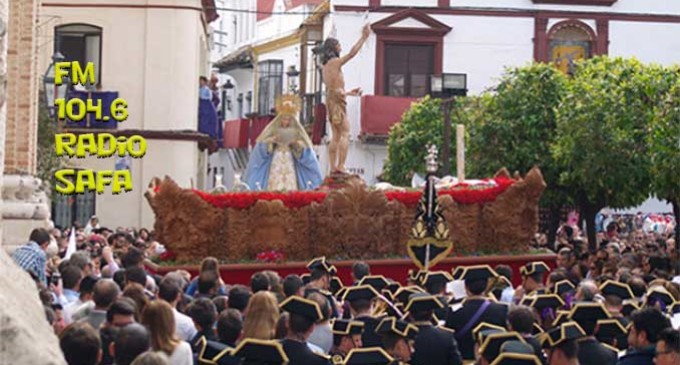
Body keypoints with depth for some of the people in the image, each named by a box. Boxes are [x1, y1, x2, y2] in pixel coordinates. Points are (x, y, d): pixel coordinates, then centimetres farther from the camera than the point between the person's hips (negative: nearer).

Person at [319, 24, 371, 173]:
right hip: (337, 99, -9)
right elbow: (352, 53, -8)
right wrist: (364, 37, -2)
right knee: (345, 133, -11)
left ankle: (333, 167, 4)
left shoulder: (325, 67, 19)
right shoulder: (335, 62, -7)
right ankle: (341, 166, -19)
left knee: (336, 136, 8)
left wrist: (349, 93, 31)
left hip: (330, 98, 9)